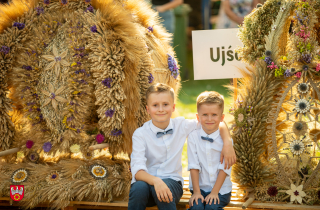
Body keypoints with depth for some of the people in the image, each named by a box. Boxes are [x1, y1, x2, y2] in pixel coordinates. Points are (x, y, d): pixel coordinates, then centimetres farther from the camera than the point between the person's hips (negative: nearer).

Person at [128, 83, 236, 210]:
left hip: (171, 181, 1)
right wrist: (155, 181, -38)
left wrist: (227, 143, -13)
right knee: (139, 188, -37)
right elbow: (137, 170, -18)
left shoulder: (181, 126, 2)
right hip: (147, 180, -1)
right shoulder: (140, 134, -6)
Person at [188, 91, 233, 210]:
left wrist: (214, 192, -13)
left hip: (221, 189, 0)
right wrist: (196, 192, -11)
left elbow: (224, 168, -6)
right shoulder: (193, 137, -2)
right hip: (200, 187, 0)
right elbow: (194, 166, -5)